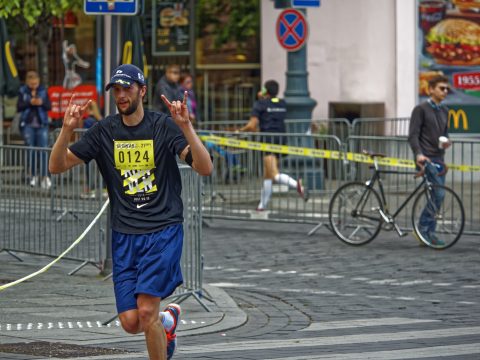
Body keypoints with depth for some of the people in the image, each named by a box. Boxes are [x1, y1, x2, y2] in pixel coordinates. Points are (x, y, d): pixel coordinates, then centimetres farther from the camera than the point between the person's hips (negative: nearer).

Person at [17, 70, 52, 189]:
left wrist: (42, 103, -19)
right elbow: (19, 107, -1)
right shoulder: (23, 91, 2)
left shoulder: (43, 91, 3)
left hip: (42, 124, 0)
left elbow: (49, 106, 2)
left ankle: (44, 177, -12)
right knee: (30, 150, 2)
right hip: (28, 125, 0)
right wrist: (29, 102, -17)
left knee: (43, 149, -9)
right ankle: (33, 175, 14)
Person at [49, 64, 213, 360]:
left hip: (164, 230, -4)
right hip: (124, 235, 4)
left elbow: (205, 168, -15)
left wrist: (186, 126, -29)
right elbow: (57, 166, 3)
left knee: (146, 310, -17)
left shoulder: (164, 126, -4)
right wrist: (67, 130, -15)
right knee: (131, 322, -2)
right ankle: (169, 319, 32)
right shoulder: (105, 131, 6)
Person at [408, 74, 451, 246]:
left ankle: (427, 232, 12)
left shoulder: (444, 111, 16)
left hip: (438, 159, 7)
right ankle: (426, 230, -8)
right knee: (438, 194, -17)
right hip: (426, 159, -7)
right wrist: (418, 153, -26)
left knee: (437, 196, 6)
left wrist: (446, 142, 0)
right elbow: (413, 135, -11)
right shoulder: (421, 109, -6)